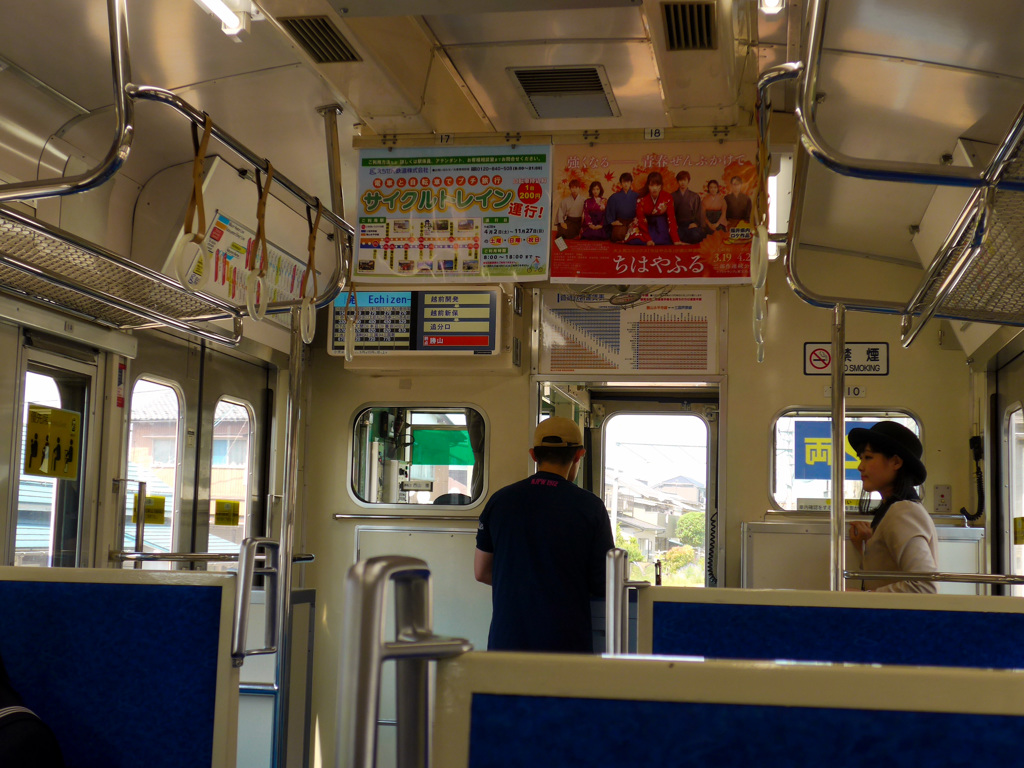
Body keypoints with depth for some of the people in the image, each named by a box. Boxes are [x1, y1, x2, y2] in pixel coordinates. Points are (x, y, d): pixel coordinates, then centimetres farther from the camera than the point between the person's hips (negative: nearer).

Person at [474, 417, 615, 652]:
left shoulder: (499, 500, 3)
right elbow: (603, 586, -3)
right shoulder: (590, 507, -6)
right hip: (566, 642, -3)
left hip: (506, 640, 3)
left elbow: (481, 572, 11)